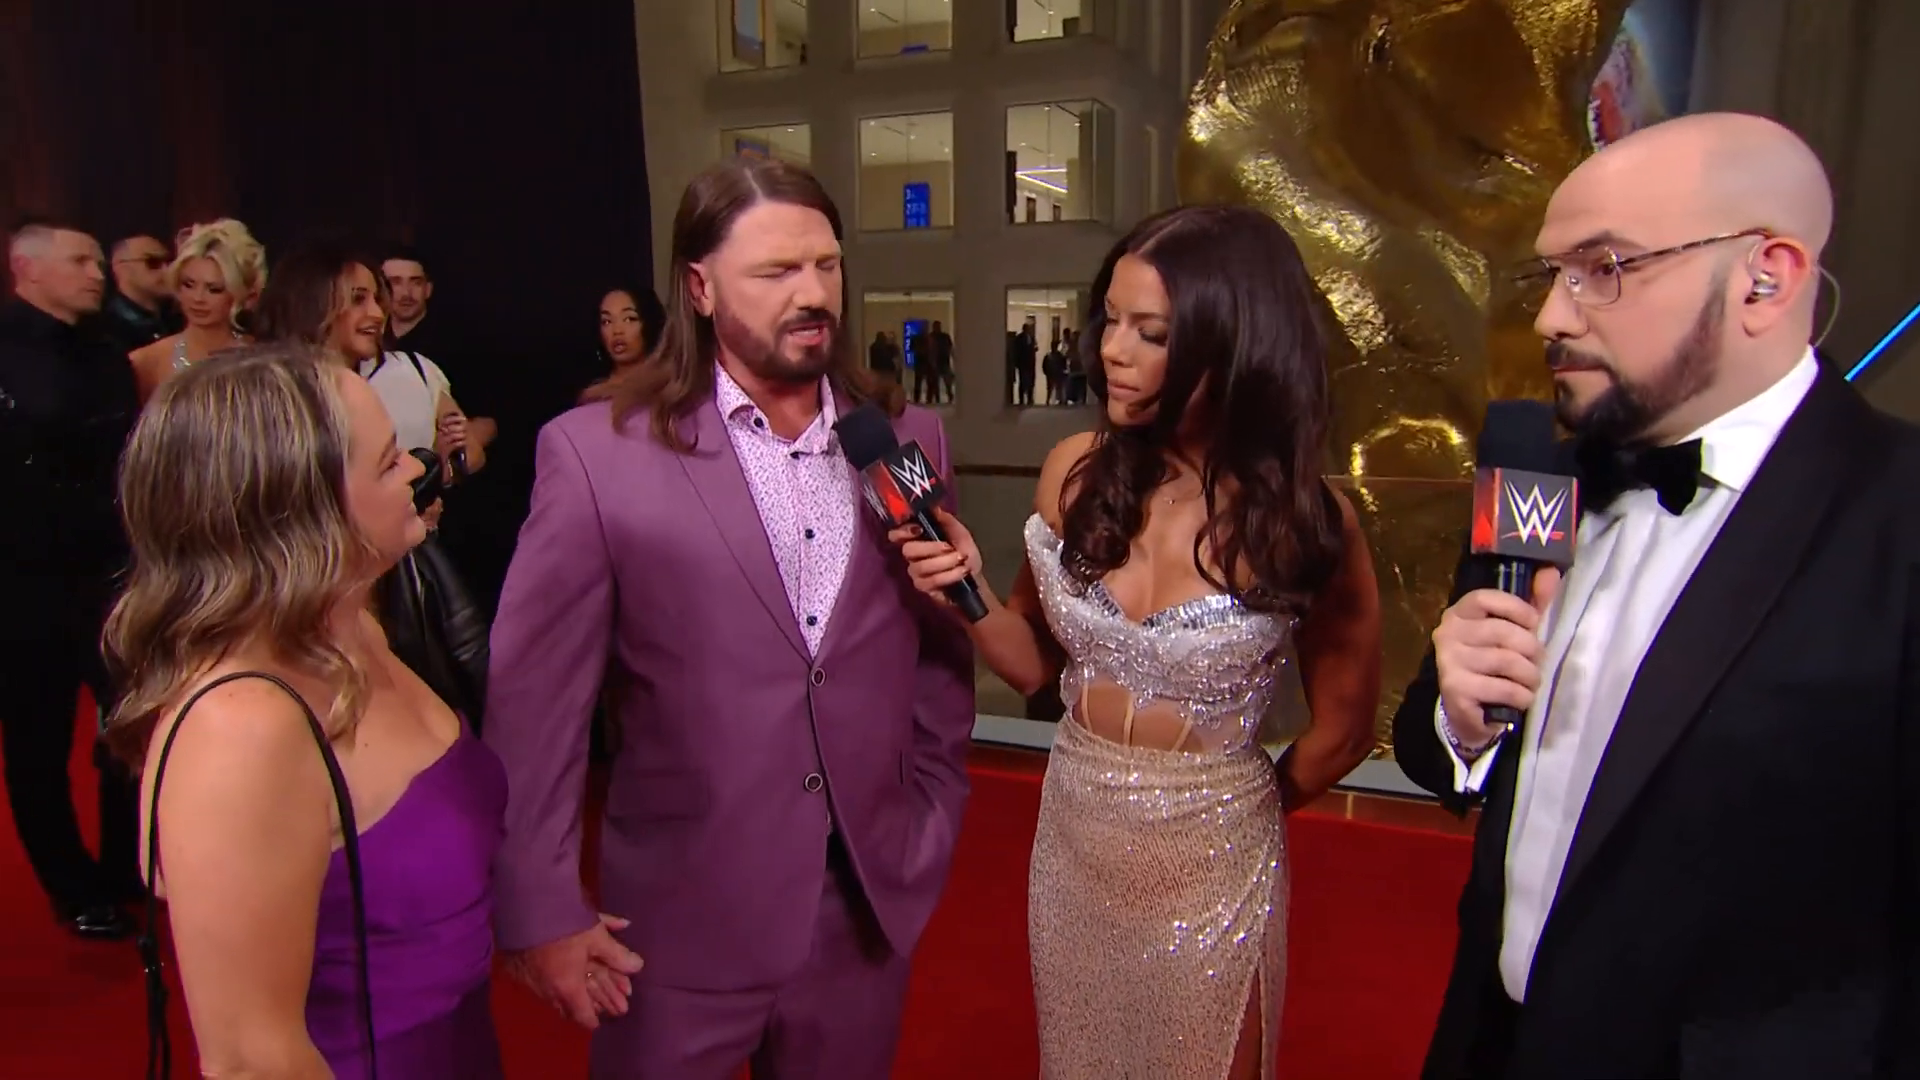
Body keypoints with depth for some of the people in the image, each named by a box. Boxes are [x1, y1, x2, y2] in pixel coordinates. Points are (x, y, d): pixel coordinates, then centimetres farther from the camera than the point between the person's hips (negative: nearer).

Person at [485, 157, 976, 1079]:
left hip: (872, 905, 3)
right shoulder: (595, 451, -12)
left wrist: (934, 822, 7)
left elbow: (939, 653, 7)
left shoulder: (907, 439, -1)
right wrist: (539, 907, -6)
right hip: (682, 920, -2)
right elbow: (534, 694, -9)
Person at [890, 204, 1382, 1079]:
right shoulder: (1076, 472, -9)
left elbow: (1341, 732, -3)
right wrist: (969, 588, -16)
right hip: (1070, 843, 3)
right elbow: (1036, 664, 2)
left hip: (1213, 869, -3)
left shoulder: (1307, 521, -18)